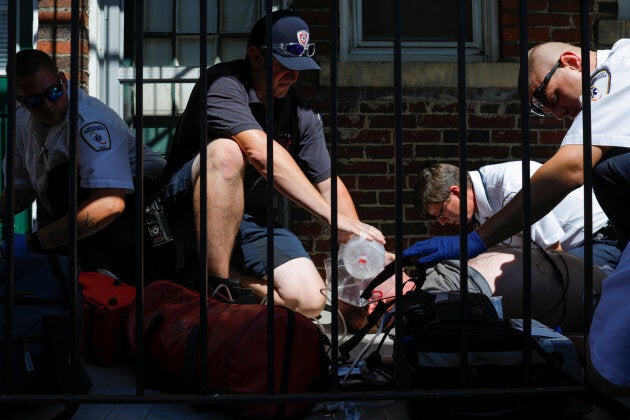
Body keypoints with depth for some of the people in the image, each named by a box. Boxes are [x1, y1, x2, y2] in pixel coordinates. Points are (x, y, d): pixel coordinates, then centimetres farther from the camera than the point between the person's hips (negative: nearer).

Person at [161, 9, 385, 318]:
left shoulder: (300, 112, 3)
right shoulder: (224, 82, -15)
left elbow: (329, 185, 3)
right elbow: (261, 153, -30)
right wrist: (333, 218, -33)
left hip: (251, 220, 5)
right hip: (188, 208, -5)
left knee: (309, 300, -15)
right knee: (227, 151, -35)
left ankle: (230, 274, 9)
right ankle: (213, 284, -26)